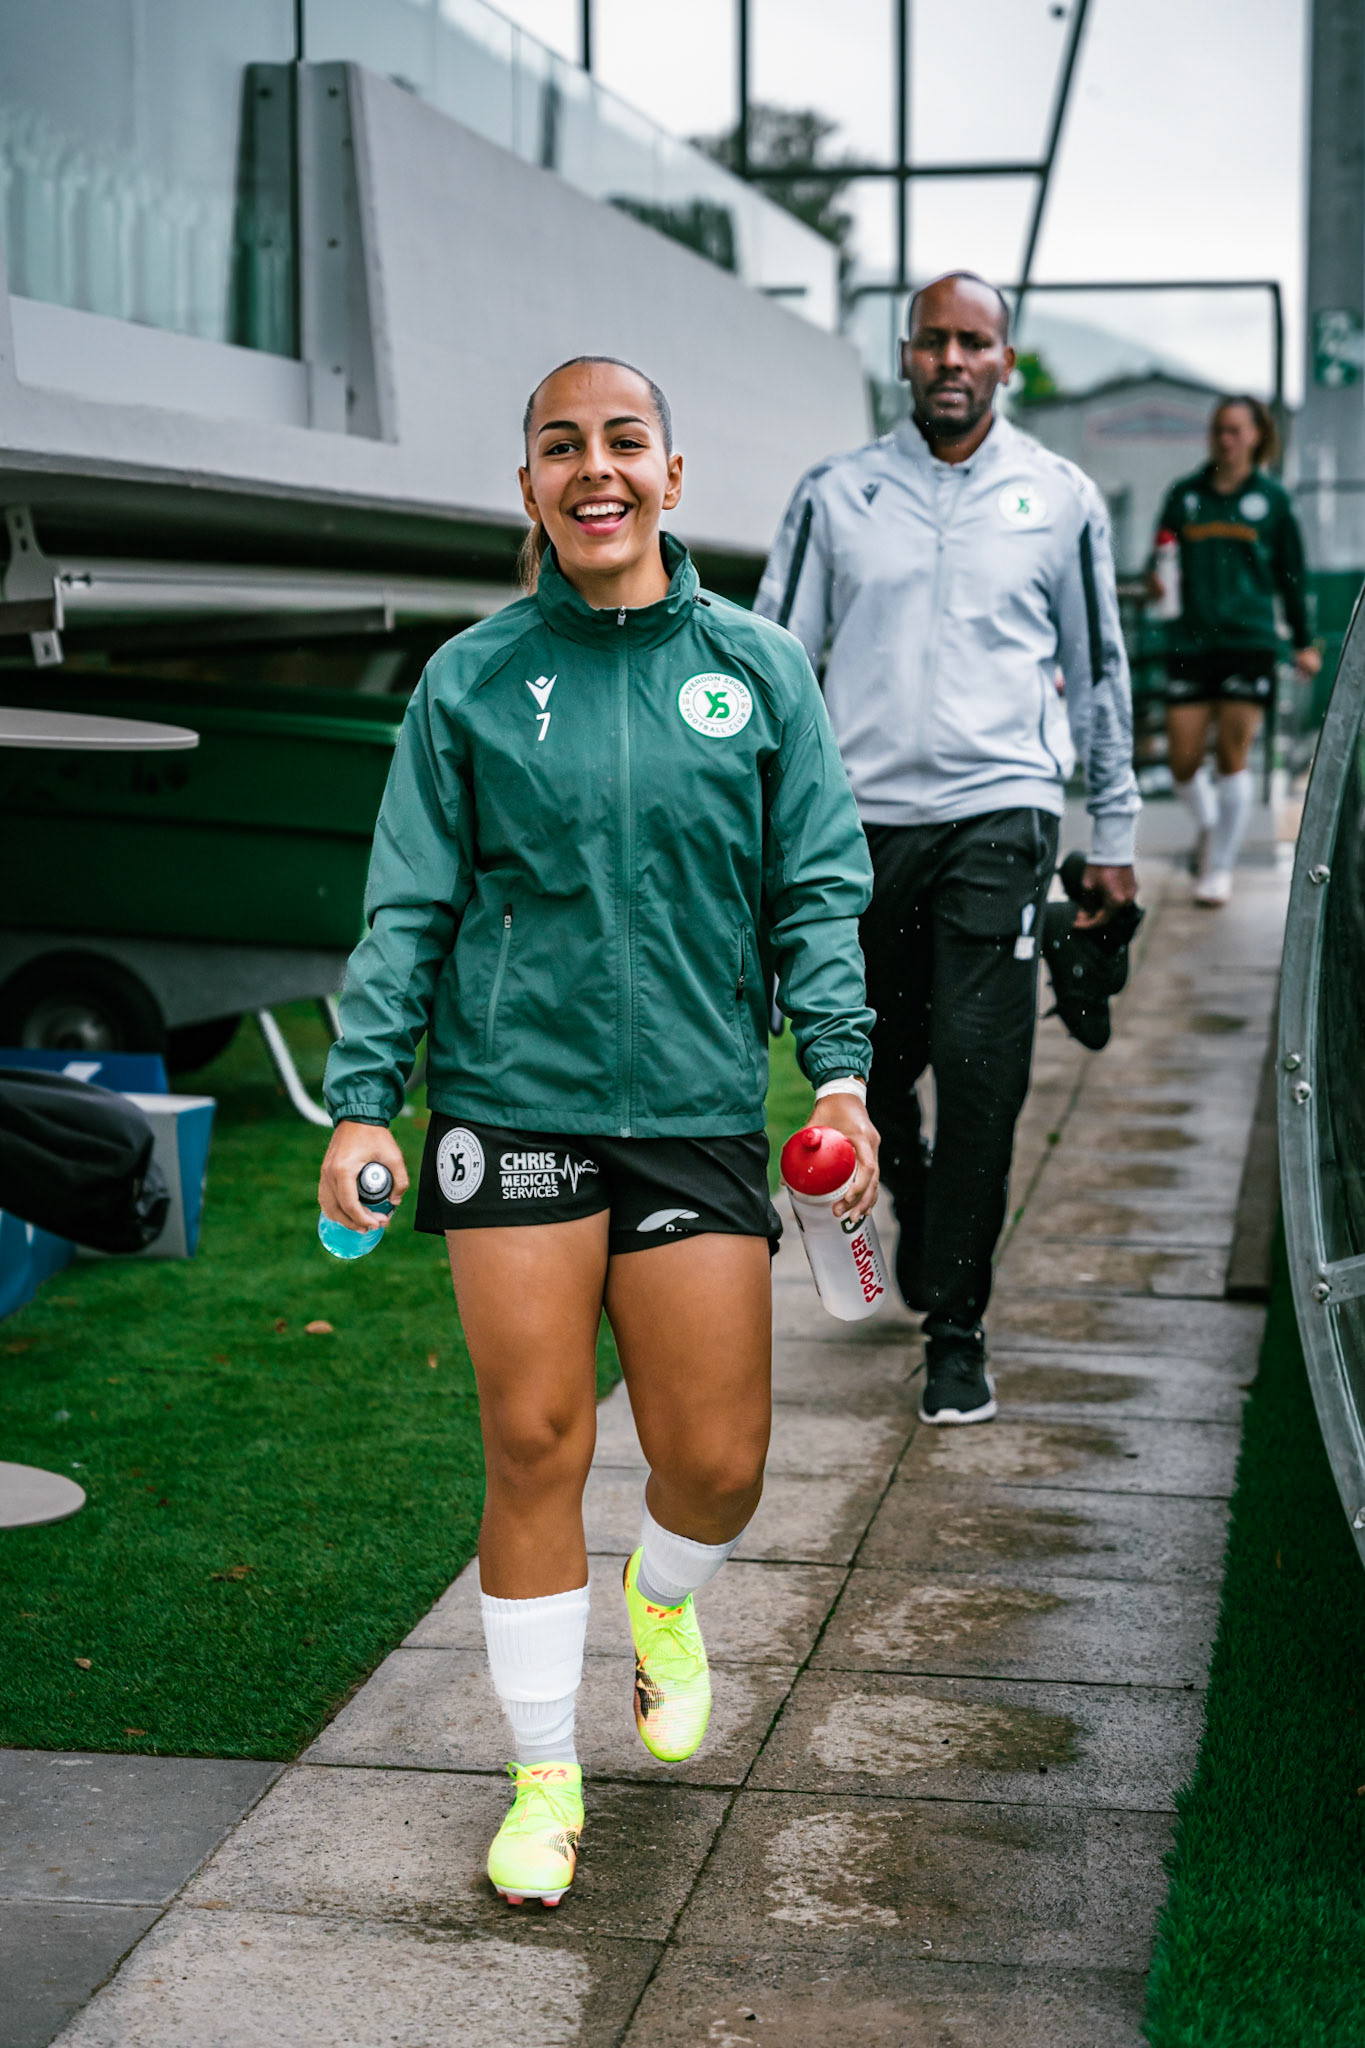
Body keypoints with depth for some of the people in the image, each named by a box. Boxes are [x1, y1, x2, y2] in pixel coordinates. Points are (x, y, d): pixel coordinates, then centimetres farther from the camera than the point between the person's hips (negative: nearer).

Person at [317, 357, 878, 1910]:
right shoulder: (471, 679, 4)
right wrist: (361, 1101, -3)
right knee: (534, 1448, 1)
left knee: (717, 1459, 0)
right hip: (512, 1102, -1)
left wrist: (841, 1070, -5)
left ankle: (664, 1601, 37)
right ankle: (543, 1776, 17)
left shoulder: (759, 671, 7)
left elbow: (817, 890, 6)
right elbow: (408, 907, 4)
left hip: (699, 1109, 1)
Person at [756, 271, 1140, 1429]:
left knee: (981, 1072, -10)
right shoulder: (836, 496, 6)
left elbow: (1099, 670, 14)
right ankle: (919, 1225, 40)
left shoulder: (1061, 500, 7)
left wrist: (1115, 835, 14)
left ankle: (956, 1327, 0)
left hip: (998, 814, -1)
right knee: (873, 1068, 9)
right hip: (862, 818, 2)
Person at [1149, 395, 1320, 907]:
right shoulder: (1185, 494, 9)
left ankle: (1220, 868, 7)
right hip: (1190, 643, 2)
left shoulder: (1271, 497, 6)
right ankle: (1208, 824, 31)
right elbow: (1162, 559, 15)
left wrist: (1303, 642, 11)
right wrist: (1155, 580, -9)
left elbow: (1290, 572, 11)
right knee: (1183, 764, -1)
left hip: (1250, 640, -2)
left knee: (1232, 757, -5)